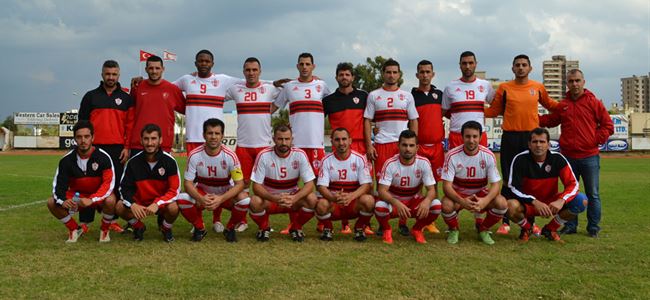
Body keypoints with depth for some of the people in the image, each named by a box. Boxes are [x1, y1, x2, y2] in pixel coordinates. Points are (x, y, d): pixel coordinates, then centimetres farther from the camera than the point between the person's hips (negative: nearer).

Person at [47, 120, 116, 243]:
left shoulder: (103, 157, -18)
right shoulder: (67, 160, -10)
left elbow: (108, 183, -23)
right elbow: (58, 185, -10)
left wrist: (91, 199, -37)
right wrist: (63, 200, -33)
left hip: (99, 198, -3)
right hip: (76, 196, 3)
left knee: (110, 200, -36)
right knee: (52, 203, -20)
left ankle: (105, 230, -6)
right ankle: (74, 229, 4)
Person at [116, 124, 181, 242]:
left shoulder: (169, 161, -15)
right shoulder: (133, 162, -9)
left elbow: (175, 190, -17)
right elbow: (124, 188, -8)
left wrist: (157, 204, -34)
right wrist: (132, 204, -29)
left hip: (162, 204, -2)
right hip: (139, 203, 2)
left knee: (173, 208, -34)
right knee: (120, 207, -24)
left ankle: (166, 228, 4)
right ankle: (138, 227, 8)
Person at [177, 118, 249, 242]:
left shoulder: (230, 156, -20)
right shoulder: (194, 155, -17)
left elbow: (239, 184, -19)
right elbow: (188, 183, -15)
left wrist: (221, 199, -36)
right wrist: (201, 198, -36)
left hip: (226, 195, -1)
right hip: (202, 194, 1)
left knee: (244, 199, -32)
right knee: (182, 199, -29)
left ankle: (230, 228, 0)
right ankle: (199, 228, 1)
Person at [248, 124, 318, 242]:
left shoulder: (300, 155, -14)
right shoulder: (264, 156, -17)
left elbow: (309, 184, -16)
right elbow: (256, 185, -18)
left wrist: (294, 198, -36)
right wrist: (274, 198, -37)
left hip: (293, 198, 1)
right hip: (269, 198, -1)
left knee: (312, 199, -28)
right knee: (254, 202, -33)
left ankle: (296, 228, 2)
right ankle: (264, 228, 1)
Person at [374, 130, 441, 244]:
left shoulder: (424, 163, -14)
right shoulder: (390, 164, -19)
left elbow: (431, 190, -14)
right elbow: (382, 191, -24)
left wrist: (427, 200, -39)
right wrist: (397, 203, -44)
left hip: (414, 201, 2)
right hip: (393, 201, -2)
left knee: (436, 205, -26)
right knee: (380, 206, -35)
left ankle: (417, 229, 4)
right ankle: (387, 230, 1)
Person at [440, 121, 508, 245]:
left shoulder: (488, 155, -14)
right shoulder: (452, 155, -18)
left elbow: (495, 184, -14)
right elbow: (447, 185, -20)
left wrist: (485, 201, -35)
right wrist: (462, 201, -38)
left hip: (481, 194, 2)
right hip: (458, 194, -2)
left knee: (502, 203, -27)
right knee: (446, 205, -35)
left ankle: (483, 229, 3)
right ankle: (454, 230, 0)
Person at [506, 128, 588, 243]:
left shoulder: (557, 159, -11)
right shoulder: (520, 159, -17)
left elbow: (573, 184, -12)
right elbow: (513, 188, -20)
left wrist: (561, 201, -32)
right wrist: (535, 202, -35)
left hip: (551, 202, 3)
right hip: (527, 203, -3)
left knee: (581, 200, -20)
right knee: (511, 206, -37)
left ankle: (550, 229, 3)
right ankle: (526, 229, 1)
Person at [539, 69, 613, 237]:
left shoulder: (593, 102, -2)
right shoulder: (562, 105, 8)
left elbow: (608, 125, 0)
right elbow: (550, 121, 17)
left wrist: (596, 140, -9)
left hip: (589, 157, -3)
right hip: (568, 157, 3)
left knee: (592, 194, 3)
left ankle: (593, 228, 12)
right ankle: (570, 226, 21)